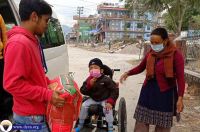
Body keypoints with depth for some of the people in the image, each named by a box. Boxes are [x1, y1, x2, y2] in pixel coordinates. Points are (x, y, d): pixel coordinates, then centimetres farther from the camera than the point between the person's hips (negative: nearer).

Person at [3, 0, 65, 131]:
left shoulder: (31, 40, 8)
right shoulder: (18, 43, -22)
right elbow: (12, 84, -25)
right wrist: (48, 95, -23)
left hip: (36, 113, 9)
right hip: (31, 117, -9)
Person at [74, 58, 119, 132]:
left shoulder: (106, 80, -19)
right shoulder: (89, 80, -7)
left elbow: (115, 90, -16)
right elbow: (83, 91, -10)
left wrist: (110, 102, -28)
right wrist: (89, 84, -29)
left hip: (105, 100, -4)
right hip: (93, 99, 4)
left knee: (108, 108, -30)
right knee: (84, 105, -14)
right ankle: (80, 126, 5)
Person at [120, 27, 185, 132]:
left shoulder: (175, 55, -14)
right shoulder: (150, 53, 2)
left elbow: (180, 78, -16)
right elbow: (140, 67, 14)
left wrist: (180, 98, -23)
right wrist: (128, 73, -3)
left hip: (165, 93, -5)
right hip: (148, 90, 5)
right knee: (141, 122, 10)